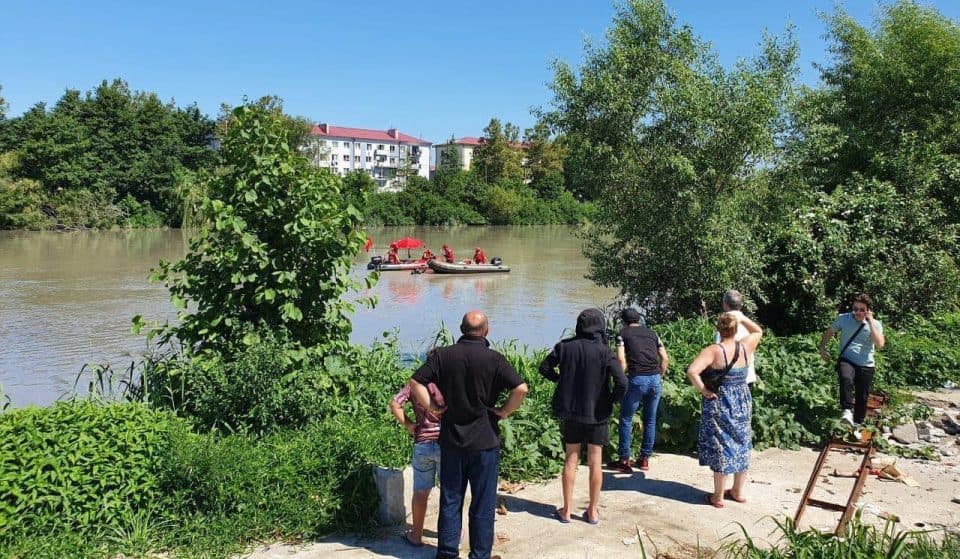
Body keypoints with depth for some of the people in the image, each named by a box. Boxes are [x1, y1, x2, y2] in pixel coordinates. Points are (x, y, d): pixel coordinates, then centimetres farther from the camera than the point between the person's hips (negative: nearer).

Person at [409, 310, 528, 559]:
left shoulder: (442, 355, -2)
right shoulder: (494, 359, -10)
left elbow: (415, 382, -7)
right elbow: (521, 389, -19)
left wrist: (431, 408, -1)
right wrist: (505, 411, -6)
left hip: (451, 440, 3)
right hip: (485, 441, -3)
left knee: (450, 499, 14)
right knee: (482, 504, 9)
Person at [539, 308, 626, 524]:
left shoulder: (565, 347, -6)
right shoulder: (604, 351, -15)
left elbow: (544, 368, 4)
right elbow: (621, 383, -21)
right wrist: (612, 400, -4)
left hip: (570, 413, 2)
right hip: (597, 414, -2)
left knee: (571, 460, 12)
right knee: (595, 462, 10)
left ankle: (566, 510, 18)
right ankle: (592, 512, 19)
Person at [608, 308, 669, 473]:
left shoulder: (623, 333, 7)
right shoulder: (652, 333, 18)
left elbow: (621, 360, -5)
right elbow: (665, 358, 12)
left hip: (637, 379, -4)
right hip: (655, 379, 4)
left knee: (626, 419, 7)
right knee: (650, 420, 15)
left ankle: (624, 461, 8)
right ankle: (645, 459, 22)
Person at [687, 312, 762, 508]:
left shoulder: (714, 351, -18)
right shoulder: (746, 347, -4)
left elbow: (692, 371, -31)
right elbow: (758, 331, 19)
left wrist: (702, 390, -19)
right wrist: (742, 318, 14)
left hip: (719, 404, -5)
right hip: (742, 402, 5)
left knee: (721, 447, 3)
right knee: (741, 445, 16)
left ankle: (718, 497, 12)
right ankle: (738, 492, 29)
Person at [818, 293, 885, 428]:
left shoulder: (875, 324, -2)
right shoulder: (843, 319, -1)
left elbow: (879, 344, -18)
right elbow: (829, 332, 16)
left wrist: (871, 323, -18)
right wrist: (822, 348, 8)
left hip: (866, 365, 1)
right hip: (846, 360, -1)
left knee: (862, 397, 9)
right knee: (846, 379, -36)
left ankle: (857, 424, 28)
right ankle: (847, 410, -28)